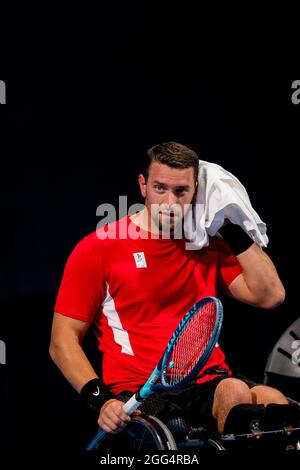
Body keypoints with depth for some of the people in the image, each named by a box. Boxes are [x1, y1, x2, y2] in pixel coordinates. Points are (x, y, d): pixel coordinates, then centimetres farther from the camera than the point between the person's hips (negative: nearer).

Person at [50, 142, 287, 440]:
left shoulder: (210, 245, 15)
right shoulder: (98, 248, 4)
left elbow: (270, 296, 6)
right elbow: (63, 341, 3)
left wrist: (234, 228, 5)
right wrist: (100, 399, -13)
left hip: (210, 384, 4)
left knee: (275, 402, -31)